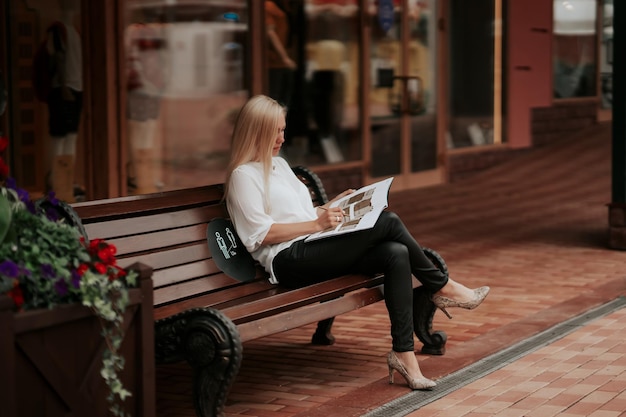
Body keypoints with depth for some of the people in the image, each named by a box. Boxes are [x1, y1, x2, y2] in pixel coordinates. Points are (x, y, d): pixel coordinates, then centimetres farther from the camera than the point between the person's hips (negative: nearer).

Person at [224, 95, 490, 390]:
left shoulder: (279, 164, 24)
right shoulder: (243, 175, -2)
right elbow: (261, 234, -12)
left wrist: (333, 206, 9)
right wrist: (316, 224, -17)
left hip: (315, 249, 8)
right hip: (289, 261, -8)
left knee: (396, 254, -19)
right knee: (388, 222, -20)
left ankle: (403, 352, -22)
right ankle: (442, 287, -1)